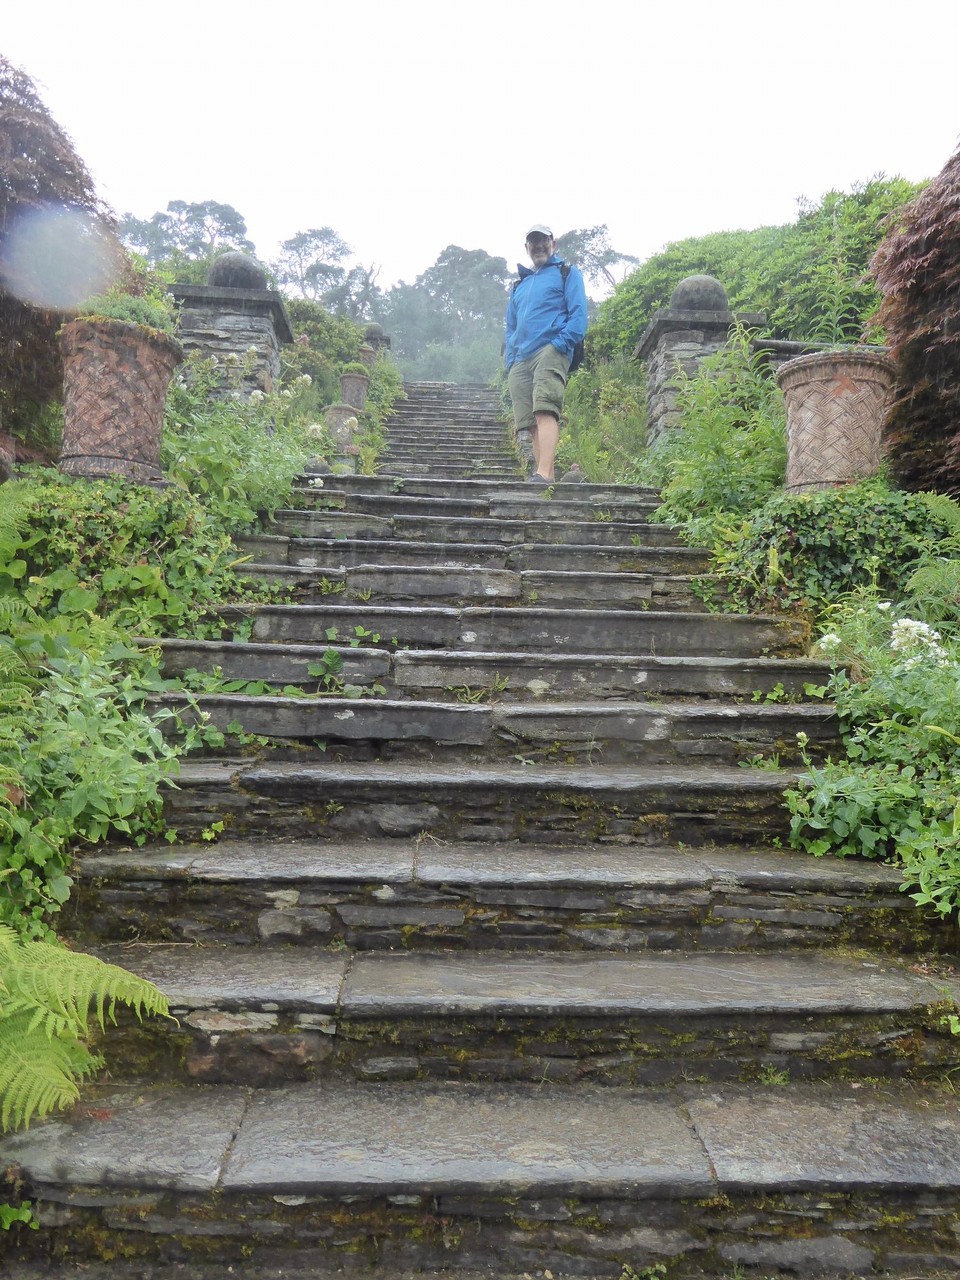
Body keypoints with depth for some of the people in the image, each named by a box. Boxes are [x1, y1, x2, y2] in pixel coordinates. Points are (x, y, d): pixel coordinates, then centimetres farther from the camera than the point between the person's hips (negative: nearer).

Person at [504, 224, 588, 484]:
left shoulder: (567, 273, 16)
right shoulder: (519, 285, 31)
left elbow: (578, 314, 3)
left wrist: (561, 344, -13)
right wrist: (510, 360, 13)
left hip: (550, 351, -6)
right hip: (520, 361, 6)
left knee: (544, 411, -26)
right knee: (529, 423, -4)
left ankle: (544, 474, -38)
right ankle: (545, 476, -5)